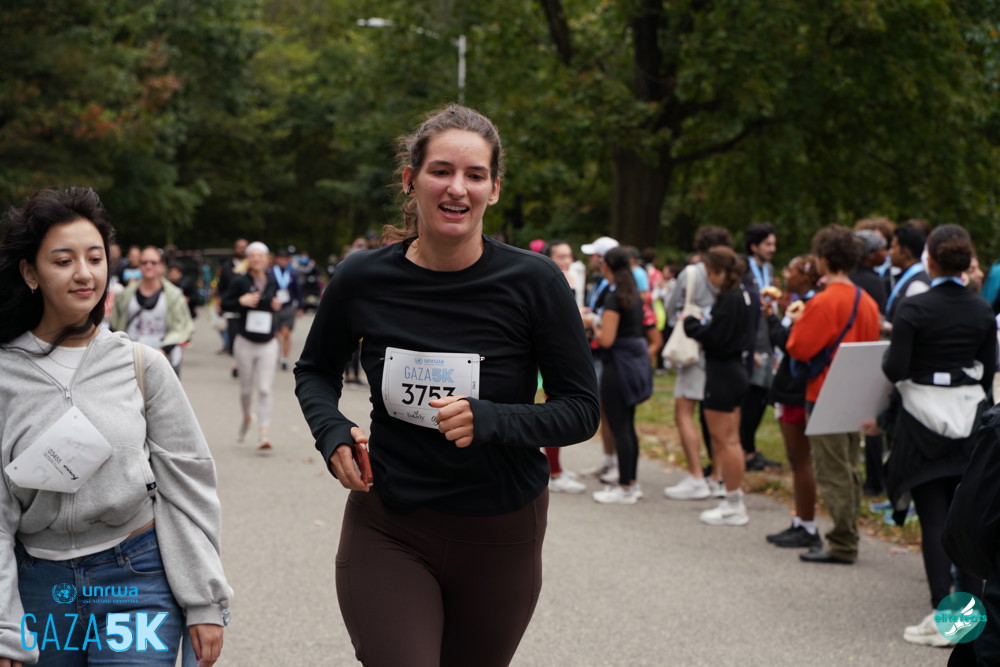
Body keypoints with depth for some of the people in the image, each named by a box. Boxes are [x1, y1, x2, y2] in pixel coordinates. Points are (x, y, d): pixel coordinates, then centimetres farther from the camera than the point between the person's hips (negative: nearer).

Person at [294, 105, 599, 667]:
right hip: (388, 527, 0)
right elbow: (316, 370, 13)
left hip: (501, 532, 0)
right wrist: (332, 431, -8)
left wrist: (489, 419, -23)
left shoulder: (534, 282, -12)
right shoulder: (363, 279, -6)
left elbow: (582, 410, -7)